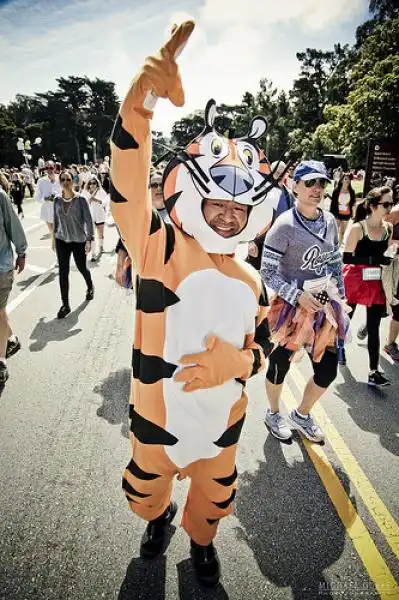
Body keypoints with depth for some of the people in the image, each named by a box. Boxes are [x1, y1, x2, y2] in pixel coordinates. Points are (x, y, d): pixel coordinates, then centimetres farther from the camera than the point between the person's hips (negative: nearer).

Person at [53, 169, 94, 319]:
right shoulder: (57, 201, 0)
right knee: (63, 271, 0)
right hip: (62, 240, 3)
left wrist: (89, 240, -17)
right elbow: (56, 220, 9)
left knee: (81, 268, 13)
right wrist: (54, 238, 12)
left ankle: (90, 287, 46)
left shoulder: (80, 199, -11)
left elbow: (88, 220, -11)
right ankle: (65, 304, 10)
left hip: (79, 240, -3)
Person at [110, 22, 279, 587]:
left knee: (211, 504, 30)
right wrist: (142, 99, -53)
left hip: (221, 427, 3)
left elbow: (262, 346, 2)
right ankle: (160, 519, 67)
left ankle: (201, 543, 65)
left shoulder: (250, 282, -8)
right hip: (155, 422, -2)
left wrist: (238, 362, -21)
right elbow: (128, 181, -37)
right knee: (146, 496, 29)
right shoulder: (159, 249, -20)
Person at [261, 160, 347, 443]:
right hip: (291, 308, -6)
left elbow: (336, 262, 14)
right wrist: (298, 296, -22)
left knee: (328, 370, 12)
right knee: (280, 366, 12)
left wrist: (340, 298, 12)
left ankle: (302, 415, 40)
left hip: (324, 307, 6)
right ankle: (274, 414, 42)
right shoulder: (284, 225, -16)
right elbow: (268, 272, -16)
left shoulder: (329, 221, 4)